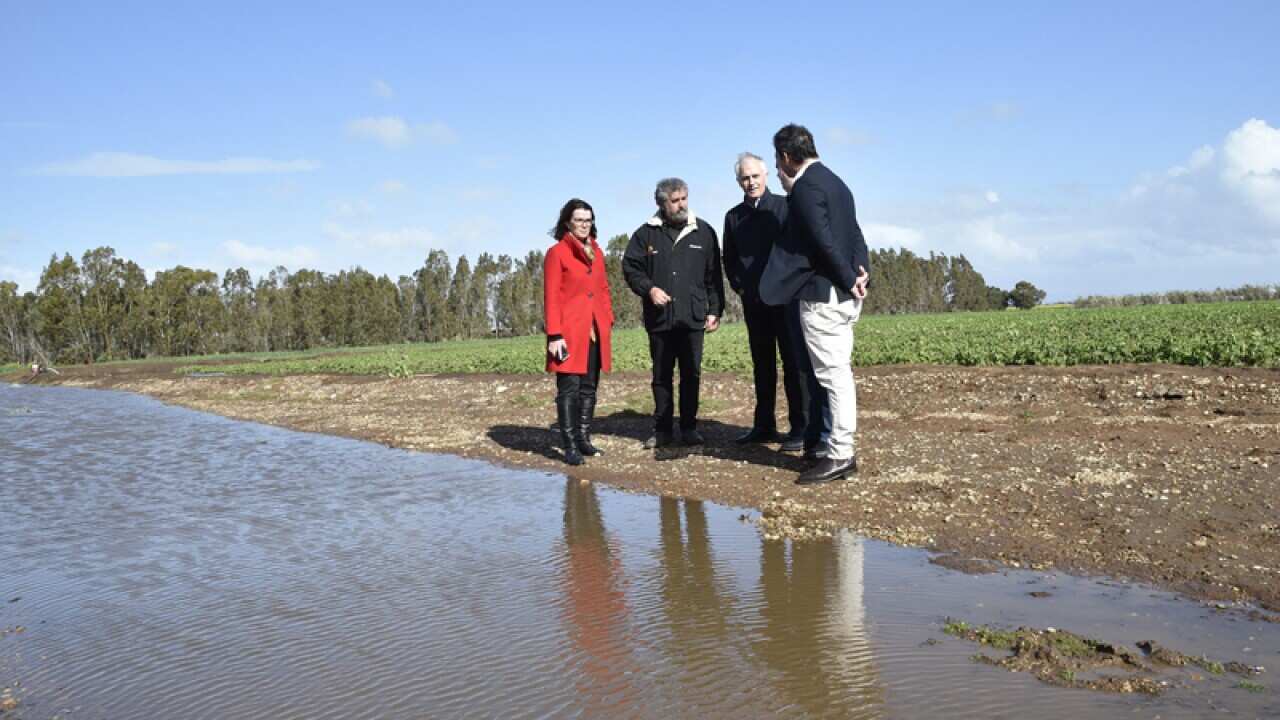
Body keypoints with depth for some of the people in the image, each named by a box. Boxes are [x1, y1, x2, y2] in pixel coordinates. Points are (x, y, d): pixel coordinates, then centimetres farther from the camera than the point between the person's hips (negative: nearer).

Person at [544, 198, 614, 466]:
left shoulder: (596, 252, 15)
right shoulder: (557, 253, -5)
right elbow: (551, 298, -8)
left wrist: (608, 321, 10)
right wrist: (554, 335, -14)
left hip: (595, 331, 7)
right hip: (570, 331, -6)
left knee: (589, 387, 10)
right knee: (569, 388, -6)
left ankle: (584, 439, 19)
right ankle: (570, 446, -4)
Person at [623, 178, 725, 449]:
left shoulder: (703, 232, 5)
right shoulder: (647, 233, 3)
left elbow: (714, 276, 6)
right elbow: (630, 267, 6)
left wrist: (715, 310, 2)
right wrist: (649, 288, -11)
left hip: (693, 318, 0)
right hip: (659, 319, 0)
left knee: (691, 375, 5)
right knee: (661, 376, 8)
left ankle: (689, 427, 16)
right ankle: (662, 429, 17)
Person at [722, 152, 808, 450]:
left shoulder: (785, 207, -2)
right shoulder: (733, 216, 11)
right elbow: (729, 258, 19)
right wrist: (738, 286, 8)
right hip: (753, 302, 5)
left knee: (794, 362, -4)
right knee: (762, 364, 11)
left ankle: (800, 428, -1)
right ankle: (764, 425, 18)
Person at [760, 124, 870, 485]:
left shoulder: (805, 187, -12)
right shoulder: (832, 181, 18)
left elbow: (824, 241, -19)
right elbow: (852, 234, 15)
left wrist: (849, 280, -10)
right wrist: (860, 273, 4)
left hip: (823, 295, -10)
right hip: (843, 295, 10)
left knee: (833, 374, -6)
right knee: (839, 373, 14)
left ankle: (840, 455, -2)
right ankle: (839, 447, 22)